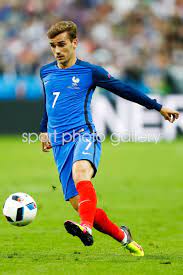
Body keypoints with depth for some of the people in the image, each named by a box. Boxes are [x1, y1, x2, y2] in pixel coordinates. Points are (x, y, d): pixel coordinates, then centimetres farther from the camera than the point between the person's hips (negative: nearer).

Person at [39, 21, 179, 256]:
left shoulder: (89, 72, 5)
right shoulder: (46, 73, 17)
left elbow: (124, 89, 12)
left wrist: (158, 107, 14)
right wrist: (44, 131, 37)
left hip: (84, 134, -4)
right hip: (60, 144, 4)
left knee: (81, 171, -39)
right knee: (78, 205, -6)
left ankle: (86, 228, -61)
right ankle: (122, 236, 16)